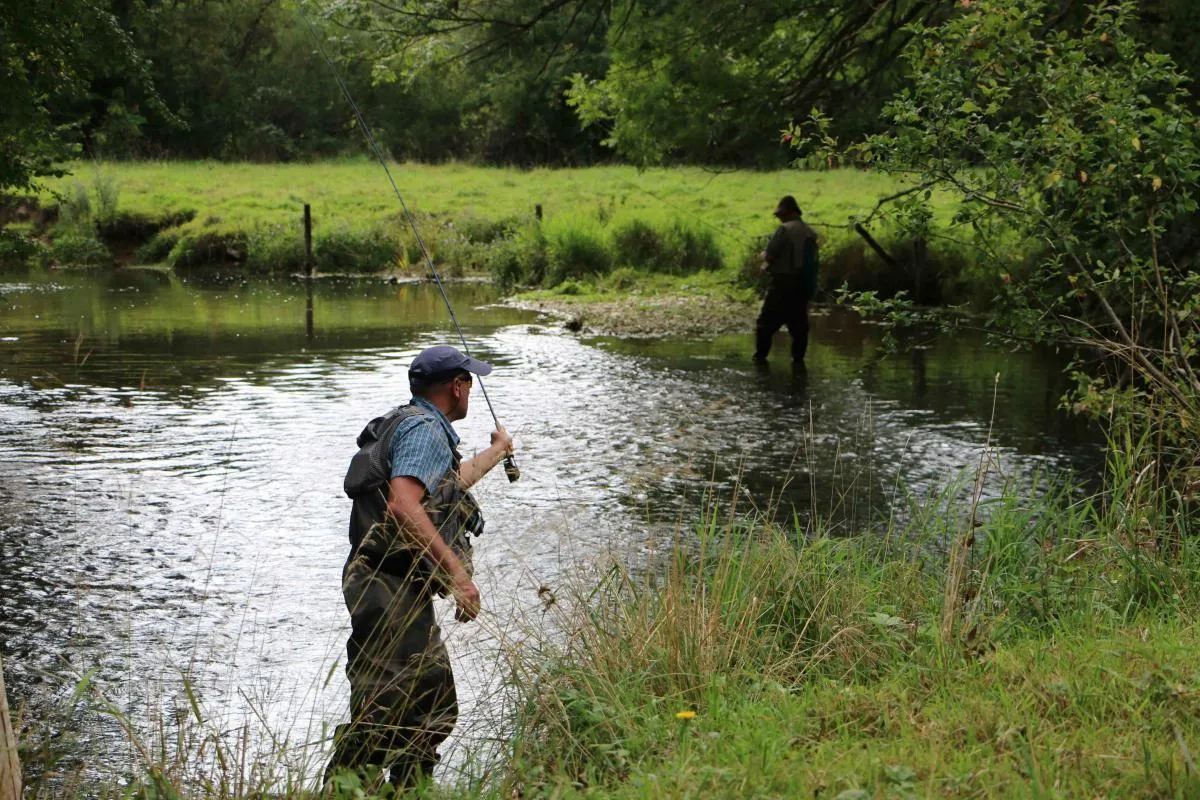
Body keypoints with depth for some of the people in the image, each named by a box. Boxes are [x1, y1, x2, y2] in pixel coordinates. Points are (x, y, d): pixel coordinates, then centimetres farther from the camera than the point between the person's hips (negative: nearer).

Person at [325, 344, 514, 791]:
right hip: (392, 589, -11)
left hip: (404, 594, 11)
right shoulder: (424, 429, -11)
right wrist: (457, 572, -29)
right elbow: (403, 506, -26)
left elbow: (451, 482, 44)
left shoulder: (416, 426, 22)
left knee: (435, 711, 17)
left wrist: (496, 452, 62)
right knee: (379, 715, -15)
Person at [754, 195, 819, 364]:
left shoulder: (784, 229, -13)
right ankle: (798, 357, 9)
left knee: (767, 322, 1)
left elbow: (769, 256, -17)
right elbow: (812, 260, 15)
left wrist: (764, 255, 5)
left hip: (783, 282, -7)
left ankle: (760, 356, 0)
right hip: (803, 284, 7)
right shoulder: (810, 233, 10)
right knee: (799, 322, 11)